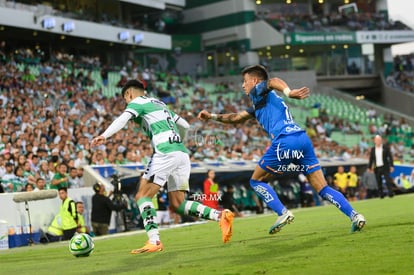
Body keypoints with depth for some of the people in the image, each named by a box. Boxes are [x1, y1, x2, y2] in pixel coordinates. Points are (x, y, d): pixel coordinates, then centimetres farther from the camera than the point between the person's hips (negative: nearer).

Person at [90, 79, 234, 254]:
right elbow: (185, 125, 34)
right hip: (182, 153, 8)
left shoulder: (137, 102, 7)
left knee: (142, 196, -5)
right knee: (177, 204, 8)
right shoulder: (160, 103, 30)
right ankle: (221, 215, -6)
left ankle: (154, 241, -19)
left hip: (165, 153, -8)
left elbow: (123, 119, -14)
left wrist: (104, 136, -28)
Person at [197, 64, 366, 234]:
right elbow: (236, 118, 48)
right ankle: (354, 215, -10)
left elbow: (273, 81, -13)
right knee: (323, 188, 5)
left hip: (284, 141, -8)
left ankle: (283, 213, -3)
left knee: (256, 181, 11)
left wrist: (289, 92, -32)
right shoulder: (259, 105, 36)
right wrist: (212, 116, 46)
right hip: (303, 139, 8)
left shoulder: (257, 92, 11)